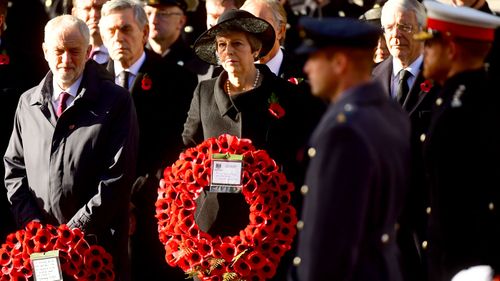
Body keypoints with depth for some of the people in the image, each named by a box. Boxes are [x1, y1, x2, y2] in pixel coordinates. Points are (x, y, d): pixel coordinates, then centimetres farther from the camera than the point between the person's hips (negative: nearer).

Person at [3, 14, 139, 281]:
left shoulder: (116, 101, -3)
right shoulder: (28, 102, 11)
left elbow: (119, 175, -9)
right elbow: (14, 169, 13)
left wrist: (76, 228, -13)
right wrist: (31, 220, -2)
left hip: (97, 241, -3)